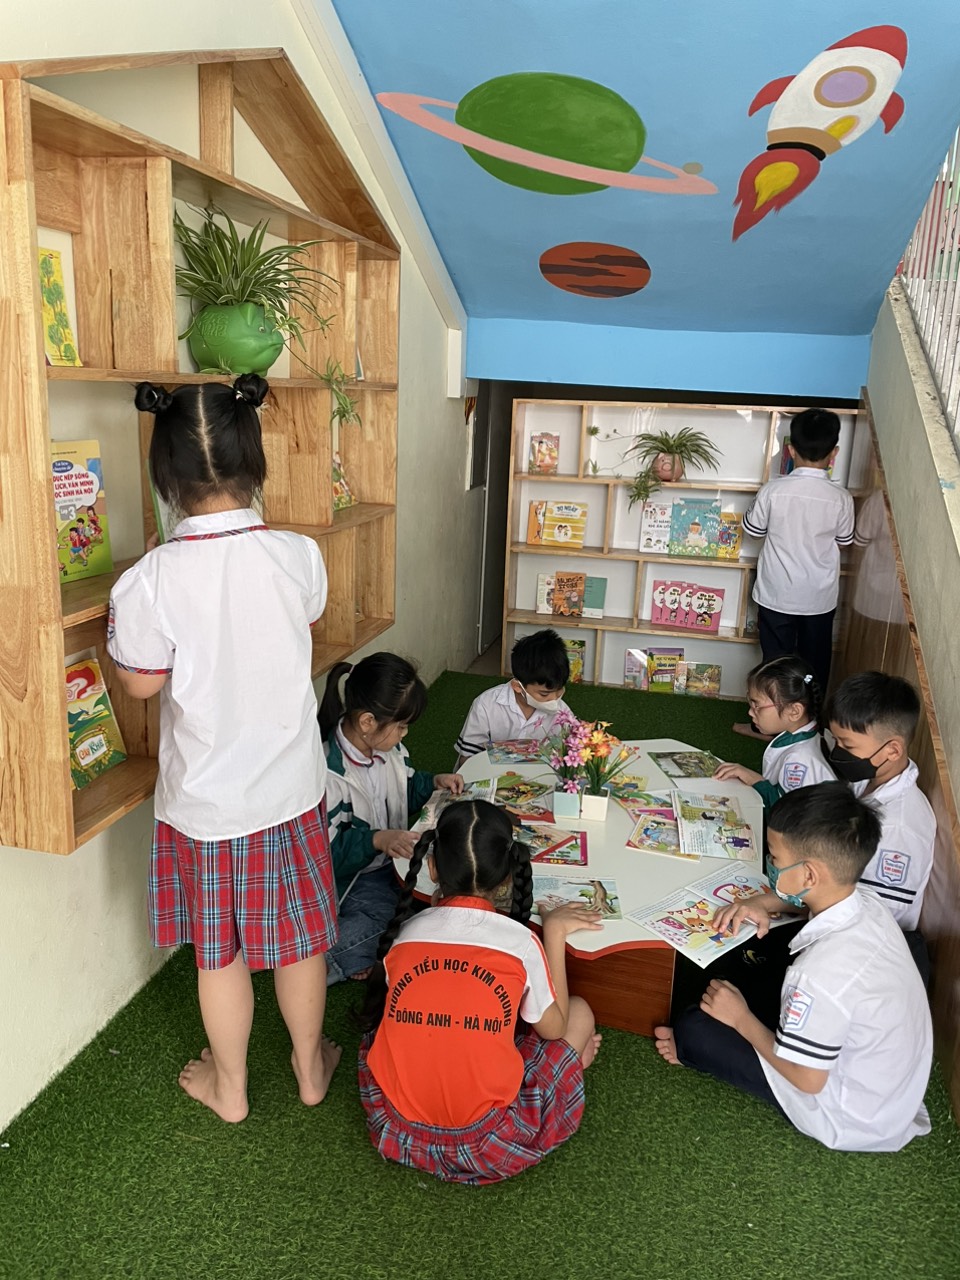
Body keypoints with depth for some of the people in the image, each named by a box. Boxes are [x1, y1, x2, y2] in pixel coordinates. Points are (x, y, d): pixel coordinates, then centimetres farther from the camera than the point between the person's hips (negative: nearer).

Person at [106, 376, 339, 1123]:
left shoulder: (153, 579, -22)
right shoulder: (300, 557, -14)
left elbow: (141, 681, -8)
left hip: (205, 800, -2)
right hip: (290, 787, 2)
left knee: (219, 949, 19)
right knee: (299, 936, 20)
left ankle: (229, 1087, 40)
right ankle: (310, 1067, 42)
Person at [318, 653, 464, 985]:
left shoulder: (387, 747, -1)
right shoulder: (328, 774, -25)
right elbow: (325, 850, -23)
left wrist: (434, 782, 1)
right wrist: (377, 839, -33)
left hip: (395, 854, 8)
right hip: (354, 875, -7)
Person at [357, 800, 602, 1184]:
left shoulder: (402, 935, -8)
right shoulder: (521, 942, -15)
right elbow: (553, 1027, 2)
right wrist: (554, 932, 5)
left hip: (398, 1126, 2)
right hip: (484, 1143, -2)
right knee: (579, 1014, 13)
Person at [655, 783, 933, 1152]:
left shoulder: (822, 972, -38)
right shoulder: (863, 902, -13)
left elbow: (807, 1079, -25)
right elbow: (818, 896, 12)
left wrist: (742, 1019, -12)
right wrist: (763, 903, -6)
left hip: (853, 1123, -8)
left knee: (694, 1028, -6)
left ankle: (697, 1051, 25)